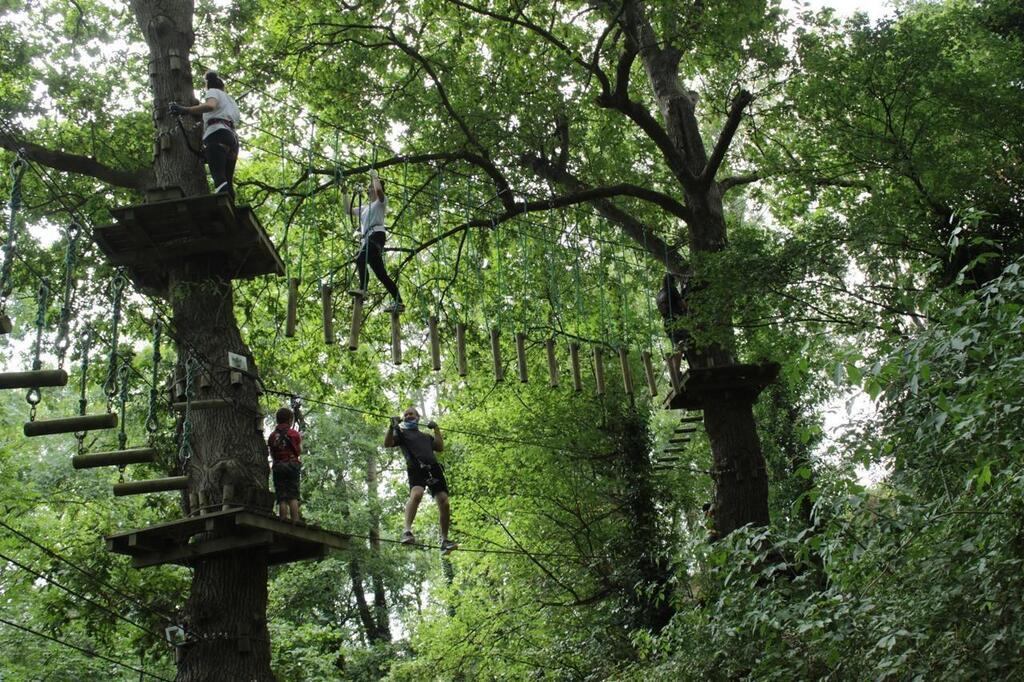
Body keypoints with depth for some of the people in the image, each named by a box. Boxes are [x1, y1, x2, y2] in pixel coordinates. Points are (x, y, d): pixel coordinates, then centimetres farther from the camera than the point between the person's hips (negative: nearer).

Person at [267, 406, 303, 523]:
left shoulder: (272, 436, 8)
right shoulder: (294, 434, 0)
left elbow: (272, 455, 7)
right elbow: (299, 452, 2)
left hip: (278, 466, 2)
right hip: (292, 464, -2)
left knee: (281, 496, 2)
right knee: (293, 495, -5)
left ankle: (283, 518, -5)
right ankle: (295, 519, -14)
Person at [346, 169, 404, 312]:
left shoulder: (381, 202, 9)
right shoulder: (365, 208, 33)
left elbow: (379, 190, -14)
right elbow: (348, 210, 36)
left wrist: (374, 176, 1)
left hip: (376, 234, -9)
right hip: (368, 238, 9)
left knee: (360, 257, -34)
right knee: (381, 273, 0)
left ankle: (362, 288, -49)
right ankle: (398, 301, -4)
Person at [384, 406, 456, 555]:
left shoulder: (426, 436, 34)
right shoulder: (401, 433, 24)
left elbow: (440, 447, 25)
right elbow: (387, 444, 7)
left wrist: (436, 429, 26)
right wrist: (392, 427, -4)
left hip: (433, 467, 4)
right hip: (416, 468, -4)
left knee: (444, 502, -10)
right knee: (416, 494, -35)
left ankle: (444, 540, -3)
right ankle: (407, 531, -43)